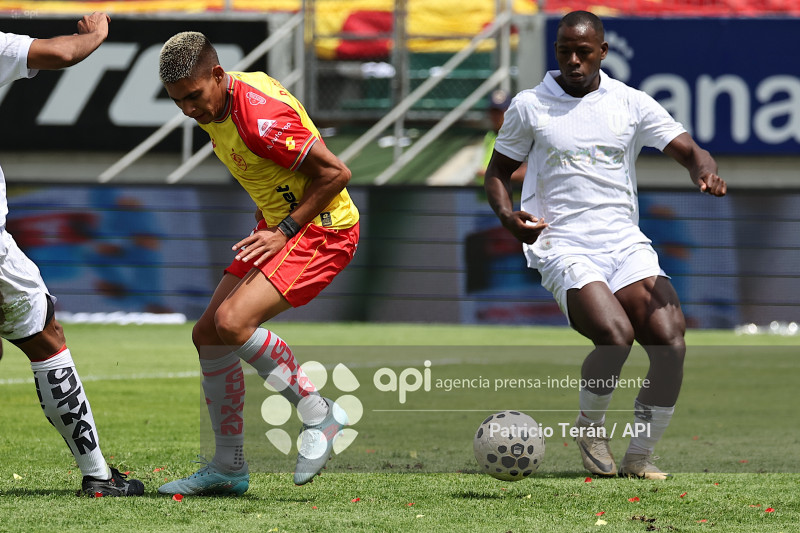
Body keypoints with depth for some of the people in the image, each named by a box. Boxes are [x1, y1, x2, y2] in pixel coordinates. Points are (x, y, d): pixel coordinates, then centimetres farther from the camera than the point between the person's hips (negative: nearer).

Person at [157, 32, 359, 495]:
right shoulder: (215, 106, 2)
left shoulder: (259, 115, -27)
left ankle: (319, 414, -9)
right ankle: (229, 469, 14)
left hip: (322, 231, -10)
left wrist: (285, 230, -20)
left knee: (232, 322, -25)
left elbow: (336, 172, -23)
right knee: (208, 335, 5)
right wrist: (270, 227, 14)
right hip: (280, 227, 10)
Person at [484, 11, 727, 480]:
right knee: (616, 336, -28)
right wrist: (509, 217, -6)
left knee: (671, 343, -16)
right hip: (564, 247, -3)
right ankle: (590, 429, 1)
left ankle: (639, 458, 1)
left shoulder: (631, 104, 9)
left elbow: (689, 150, 4)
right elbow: (498, 172, 15)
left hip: (627, 244, 3)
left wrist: (705, 170, -20)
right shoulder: (529, 106, 6)